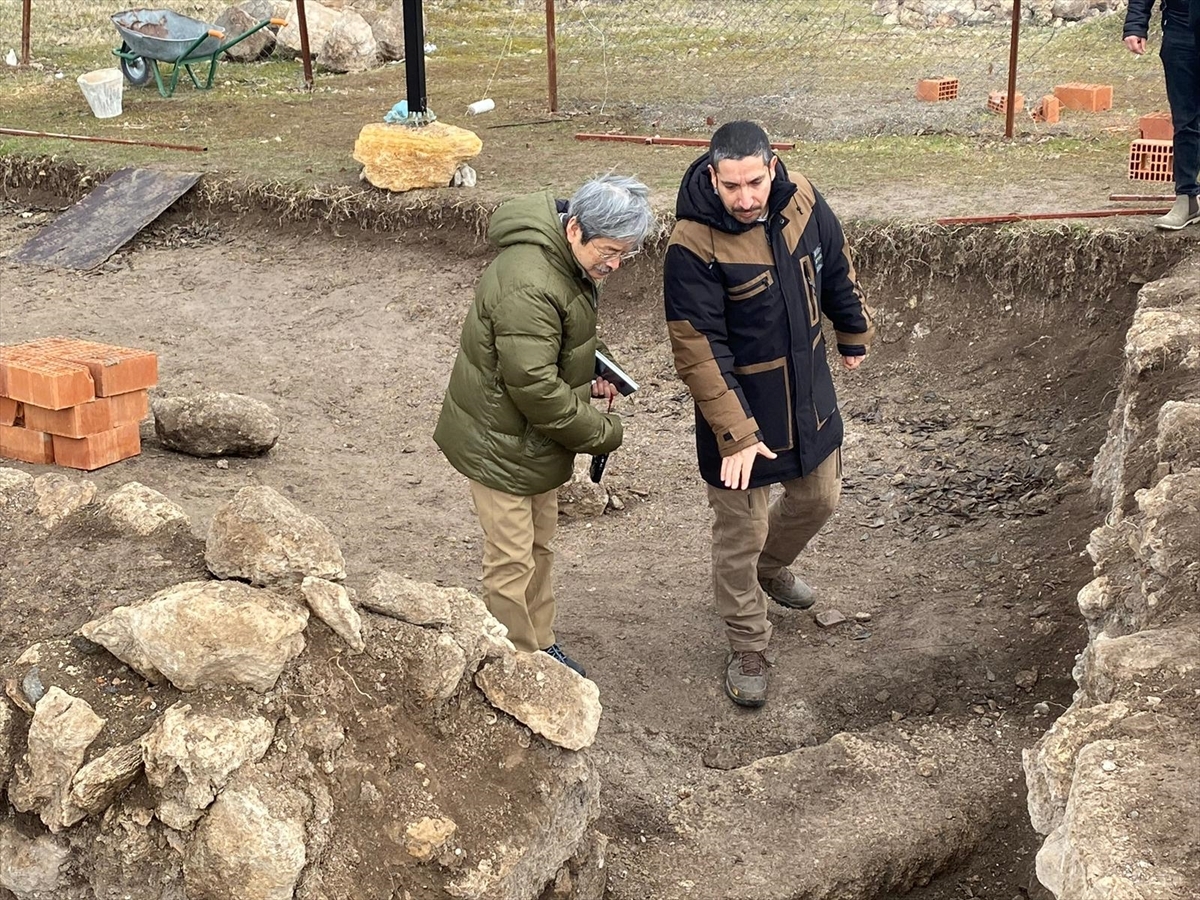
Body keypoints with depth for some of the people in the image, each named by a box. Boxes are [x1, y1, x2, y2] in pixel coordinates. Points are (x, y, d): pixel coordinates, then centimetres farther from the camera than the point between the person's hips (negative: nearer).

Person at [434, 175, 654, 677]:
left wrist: (591, 375, 1)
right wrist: (603, 432, -19)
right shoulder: (528, 287, -33)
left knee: (539, 548, 22)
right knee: (512, 562, 1)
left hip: (536, 437, 10)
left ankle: (540, 645, 38)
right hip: (500, 445, -10)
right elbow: (534, 386, -30)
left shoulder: (570, 262, 1)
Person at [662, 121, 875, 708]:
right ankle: (747, 648, 26)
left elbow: (837, 271, 9)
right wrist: (735, 435, -28)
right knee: (741, 534, 6)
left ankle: (772, 567, 55)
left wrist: (854, 335, 22)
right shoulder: (693, 247, -26)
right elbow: (699, 351, -25)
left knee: (818, 499, 24)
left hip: (810, 395, 6)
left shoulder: (800, 201, -10)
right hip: (741, 407, -6)